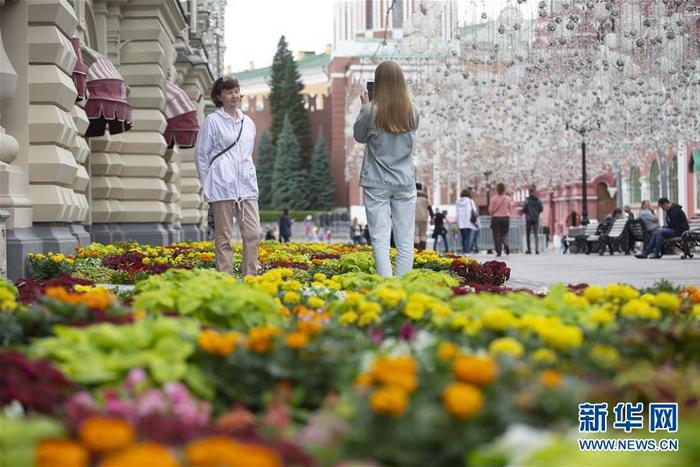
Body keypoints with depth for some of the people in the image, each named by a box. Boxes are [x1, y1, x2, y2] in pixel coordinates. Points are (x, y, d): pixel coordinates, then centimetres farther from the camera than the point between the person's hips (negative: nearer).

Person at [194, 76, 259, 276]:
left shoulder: (248, 123, 15)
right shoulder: (213, 121, 0)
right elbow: (201, 154, 1)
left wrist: (250, 180, 14)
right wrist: (207, 186, -2)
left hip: (247, 187, 5)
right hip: (222, 188, -5)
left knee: (253, 233, -3)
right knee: (224, 237, -1)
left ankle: (250, 278, 3)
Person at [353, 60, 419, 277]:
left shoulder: (371, 111, -10)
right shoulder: (412, 112, -1)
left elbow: (359, 136, 6)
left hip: (377, 183, -2)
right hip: (405, 182, 2)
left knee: (380, 240, -3)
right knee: (405, 241, 5)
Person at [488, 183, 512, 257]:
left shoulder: (493, 198, -10)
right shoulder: (507, 198, -4)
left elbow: (490, 209, -7)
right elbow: (510, 208, 4)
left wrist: (492, 214, 15)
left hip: (496, 217, -2)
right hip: (506, 217, 2)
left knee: (497, 235, 3)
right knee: (504, 234, 14)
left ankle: (498, 251, -1)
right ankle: (506, 244, -16)